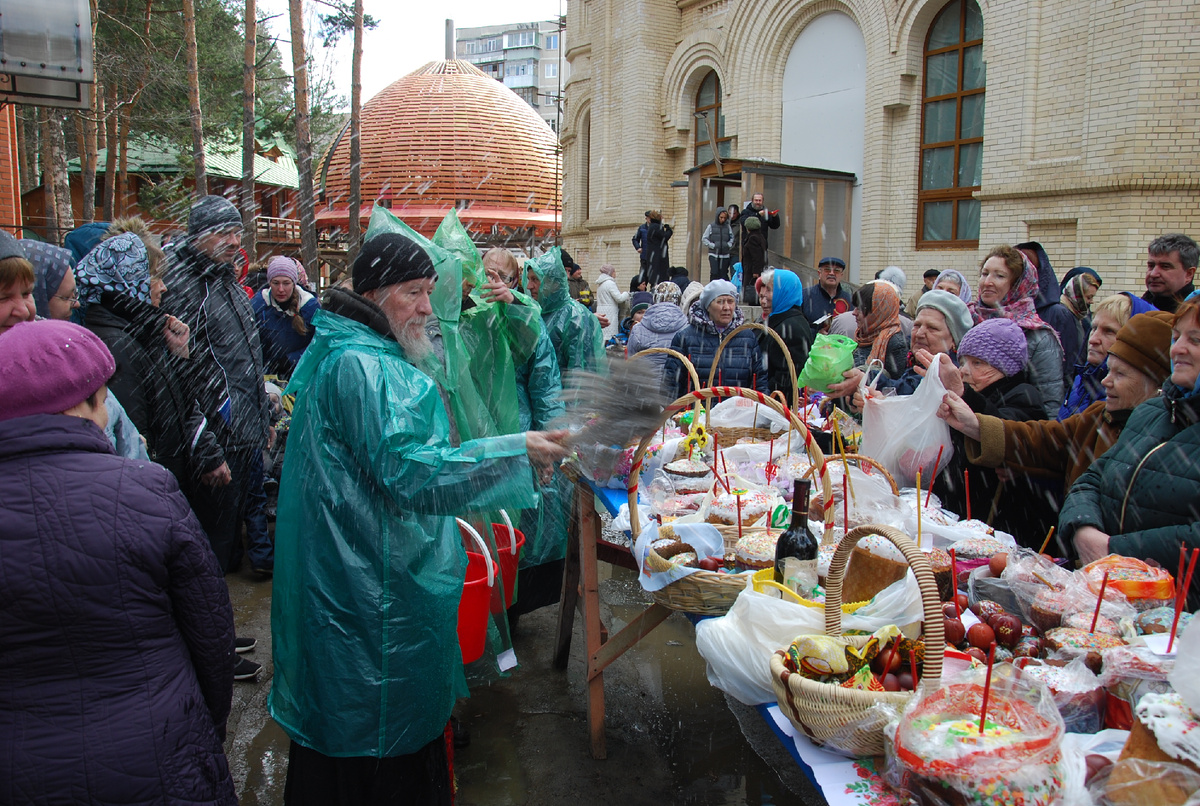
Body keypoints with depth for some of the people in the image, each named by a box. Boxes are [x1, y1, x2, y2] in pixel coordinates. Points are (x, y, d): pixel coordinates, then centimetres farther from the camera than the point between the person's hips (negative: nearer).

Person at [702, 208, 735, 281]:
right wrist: (713, 245, -7)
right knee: (714, 273, -11)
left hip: (725, 255, 2)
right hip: (713, 255, -2)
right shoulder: (711, 226, 2)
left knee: (723, 274, 2)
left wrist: (728, 245, -2)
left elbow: (732, 238, 16)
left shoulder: (728, 227, 8)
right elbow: (704, 239, 3)